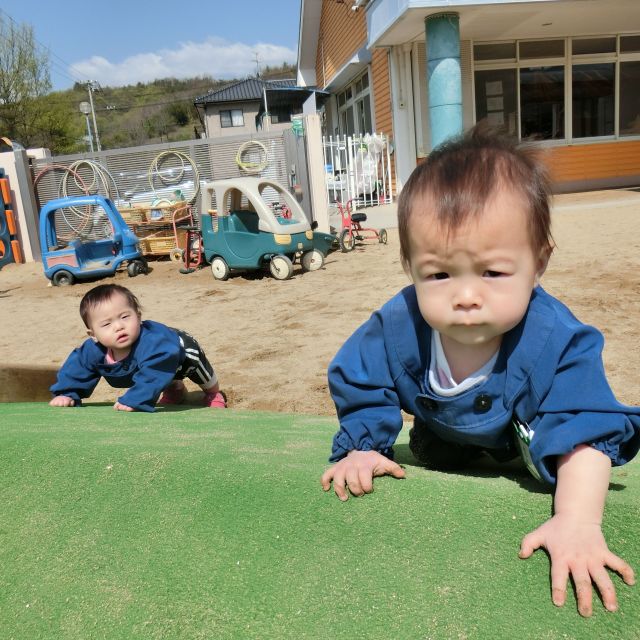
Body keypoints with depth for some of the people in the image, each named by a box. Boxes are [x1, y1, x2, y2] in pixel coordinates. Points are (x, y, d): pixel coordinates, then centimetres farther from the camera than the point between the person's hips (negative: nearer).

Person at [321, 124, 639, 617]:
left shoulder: (557, 341, -42)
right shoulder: (397, 325, -36)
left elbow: (585, 432, -39)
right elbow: (360, 384, -17)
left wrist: (576, 522, -49)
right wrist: (361, 449, -25)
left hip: (526, 436, -2)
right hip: (447, 435, 2)